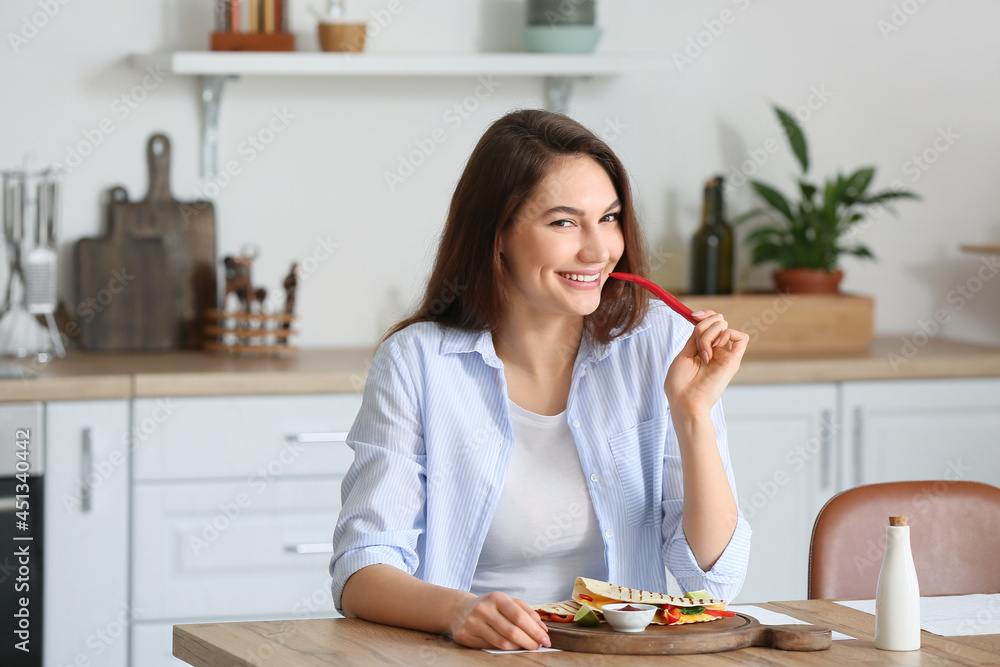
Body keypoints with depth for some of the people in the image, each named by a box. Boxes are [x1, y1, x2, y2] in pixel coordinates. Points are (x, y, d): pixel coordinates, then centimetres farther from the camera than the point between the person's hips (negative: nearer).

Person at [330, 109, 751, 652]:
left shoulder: (661, 344, 2)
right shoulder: (416, 363, -2)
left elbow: (714, 580, 1)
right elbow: (361, 574, -7)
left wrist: (693, 414, -12)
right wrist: (459, 610, -27)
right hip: (473, 657, -1)